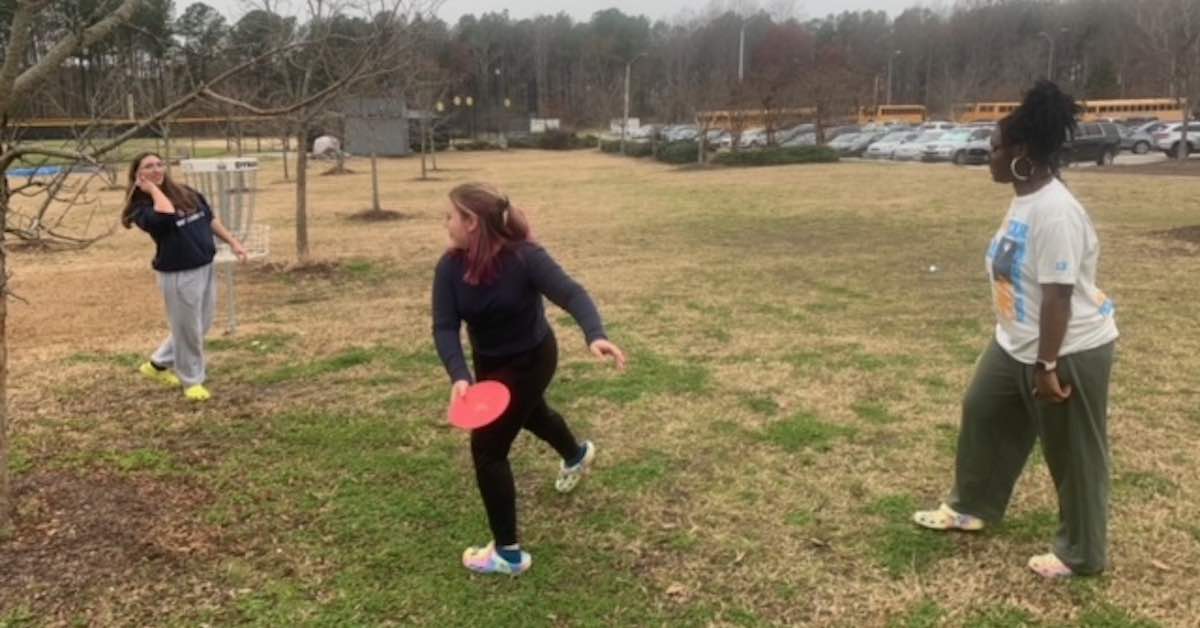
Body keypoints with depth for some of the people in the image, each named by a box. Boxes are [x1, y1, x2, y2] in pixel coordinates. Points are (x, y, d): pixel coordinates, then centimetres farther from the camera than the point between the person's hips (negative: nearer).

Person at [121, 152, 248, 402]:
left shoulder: (187, 193, 7)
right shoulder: (142, 206, -11)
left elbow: (211, 218, 16)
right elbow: (165, 217, -32)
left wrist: (232, 242, 11)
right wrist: (154, 189, -18)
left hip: (205, 268, 7)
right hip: (177, 275, -7)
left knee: (201, 326, 19)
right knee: (187, 330, 4)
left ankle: (158, 364, 38)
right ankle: (192, 380, 25)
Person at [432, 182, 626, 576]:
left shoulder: (525, 258, -31)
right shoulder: (450, 267, -19)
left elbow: (570, 293, -41)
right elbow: (444, 326, -25)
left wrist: (594, 335, -60)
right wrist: (458, 375, -42)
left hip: (530, 360, -7)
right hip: (487, 360, 7)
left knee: (487, 447, -11)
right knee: (529, 412, 33)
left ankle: (508, 553, 5)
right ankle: (577, 455, 69)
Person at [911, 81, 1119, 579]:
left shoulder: (1055, 212, -27)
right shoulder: (1026, 198, 4)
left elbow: (1058, 295, -28)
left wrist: (1047, 366, -25)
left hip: (1070, 352, -10)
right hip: (1018, 345, 10)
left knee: (1073, 454, 6)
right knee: (983, 413, 21)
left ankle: (1081, 554, 25)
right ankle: (971, 508, 41)